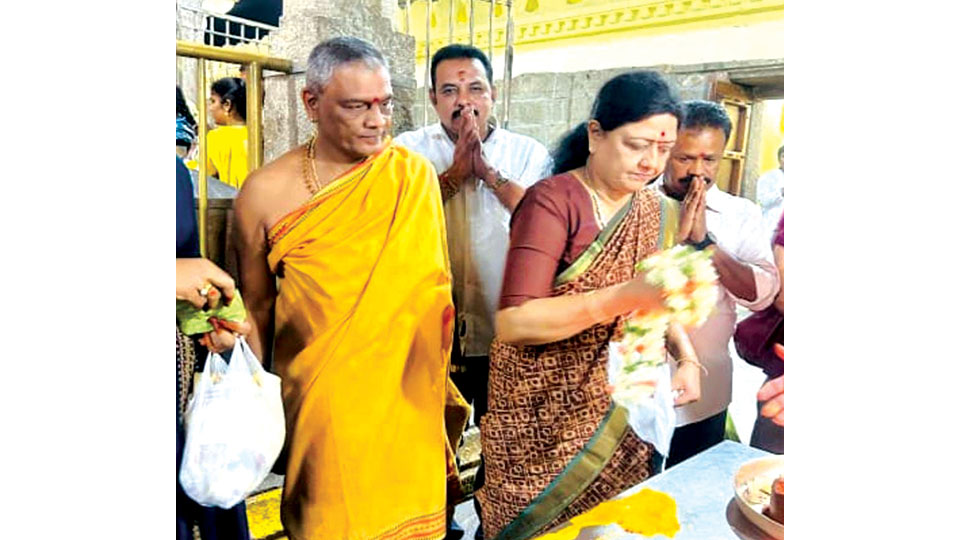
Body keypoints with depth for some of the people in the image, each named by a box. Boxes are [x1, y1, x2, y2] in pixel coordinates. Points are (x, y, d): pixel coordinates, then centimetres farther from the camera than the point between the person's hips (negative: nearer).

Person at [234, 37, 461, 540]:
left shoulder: (413, 176, -4)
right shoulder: (264, 192, -5)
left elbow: (434, 285, 5)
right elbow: (256, 305, 4)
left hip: (404, 391, 1)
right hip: (317, 396, 0)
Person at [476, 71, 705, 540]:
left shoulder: (657, 212, 3)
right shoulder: (553, 200, -17)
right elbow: (513, 322, -27)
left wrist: (687, 357, -2)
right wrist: (623, 297, -35)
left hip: (622, 412, 6)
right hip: (542, 417, -5)